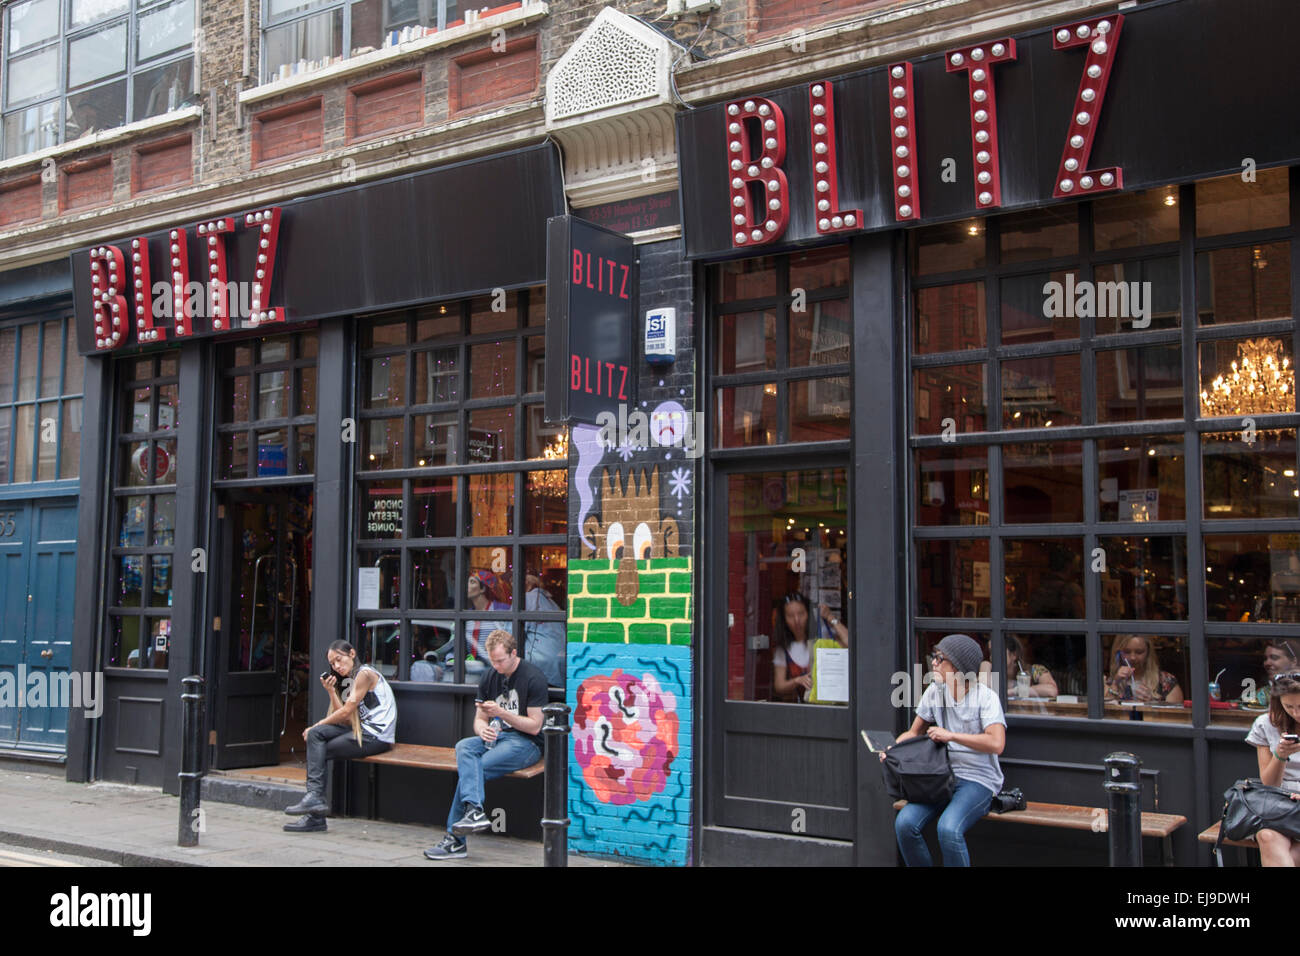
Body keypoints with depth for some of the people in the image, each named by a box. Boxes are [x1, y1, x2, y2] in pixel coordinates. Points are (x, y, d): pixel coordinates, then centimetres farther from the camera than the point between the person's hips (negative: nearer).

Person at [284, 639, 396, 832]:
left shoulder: (364, 673, -6)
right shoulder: (349, 681, 23)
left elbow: (346, 711, -10)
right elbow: (346, 720, 10)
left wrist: (317, 725, 1)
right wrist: (332, 691, 3)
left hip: (377, 737, -9)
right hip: (364, 731, 9)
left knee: (321, 751, -12)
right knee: (315, 734, -7)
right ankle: (315, 803, -15)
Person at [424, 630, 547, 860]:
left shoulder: (533, 678, -10)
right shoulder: (489, 678, 11)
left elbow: (535, 726, -11)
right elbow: (479, 719, 14)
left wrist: (501, 712, -20)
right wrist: (482, 730, -10)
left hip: (526, 743, -6)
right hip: (495, 737, 6)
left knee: (469, 769, -25)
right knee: (464, 747, -27)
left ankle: (455, 839, -22)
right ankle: (474, 812, -39)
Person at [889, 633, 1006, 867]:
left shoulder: (986, 696, -8)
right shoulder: (934, 692, 8)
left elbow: (996, 744, -20)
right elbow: (914, 732, 18)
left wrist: (950, 735, -20)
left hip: (978, 780, -5)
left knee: (948, 828, -32)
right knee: (904, 823, -19)